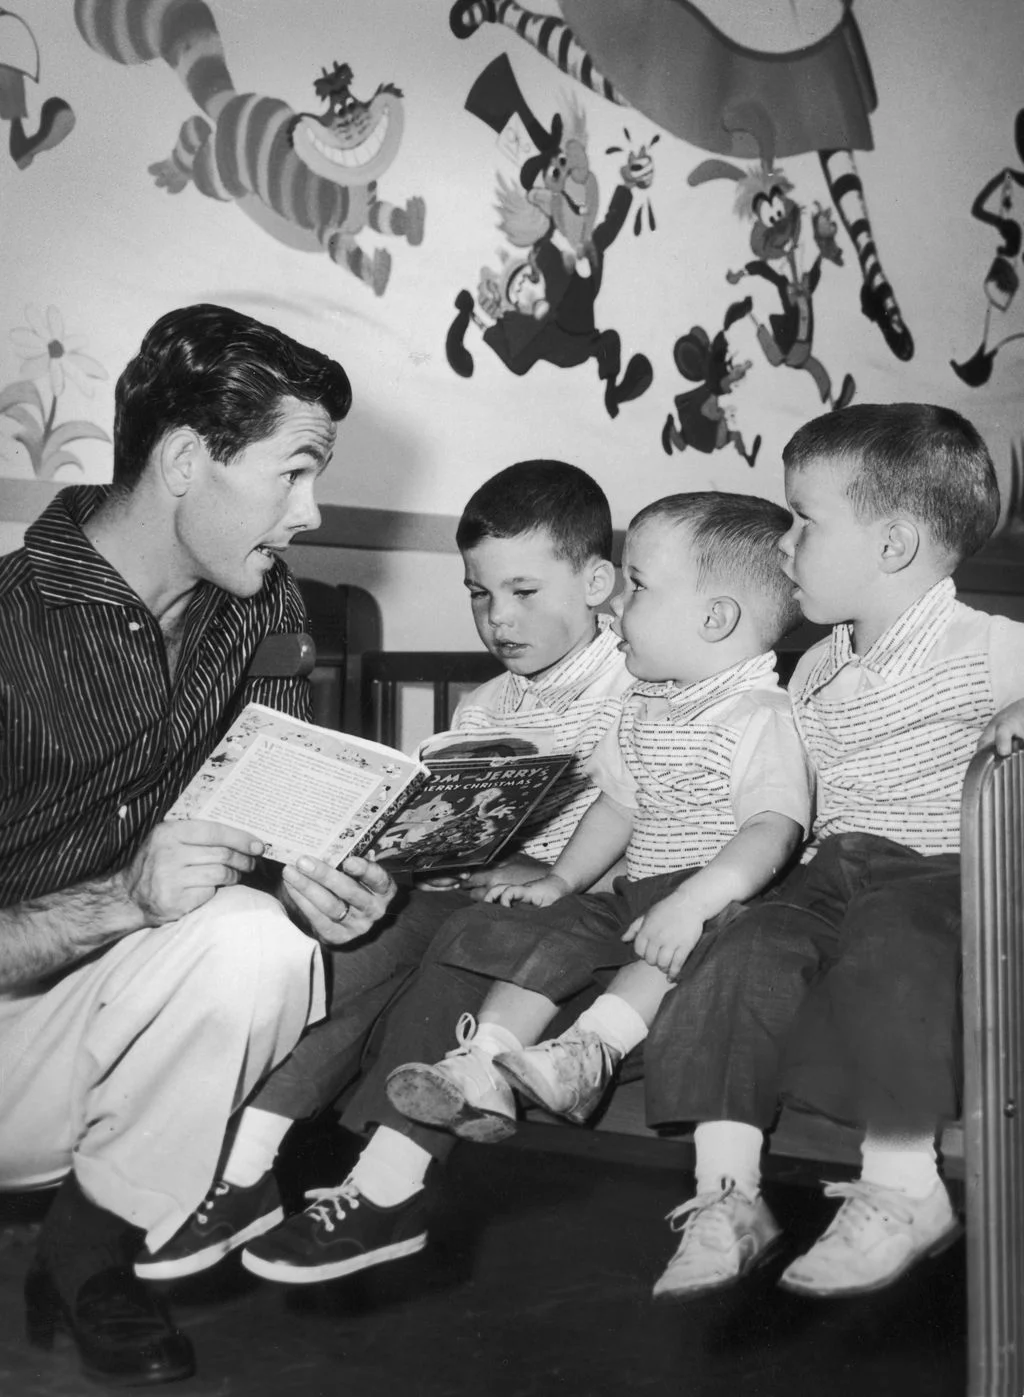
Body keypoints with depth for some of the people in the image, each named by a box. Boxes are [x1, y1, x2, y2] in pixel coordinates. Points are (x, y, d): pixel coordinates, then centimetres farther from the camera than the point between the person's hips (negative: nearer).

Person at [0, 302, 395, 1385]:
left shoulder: (261, 606, 0)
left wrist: (316, 878, -18)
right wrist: (124, 898, -35)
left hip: (129, 992, 6)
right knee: (240, 940, -27)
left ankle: (90, 1246, -4)